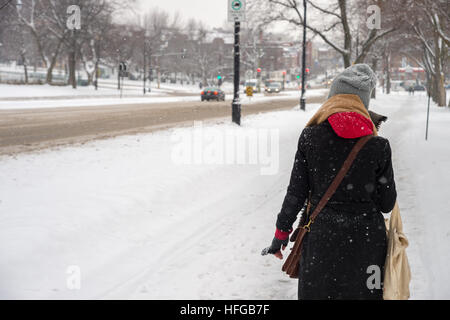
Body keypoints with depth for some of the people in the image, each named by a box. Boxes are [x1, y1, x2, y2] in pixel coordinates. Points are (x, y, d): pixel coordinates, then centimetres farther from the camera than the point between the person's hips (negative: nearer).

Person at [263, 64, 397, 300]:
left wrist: (282, 231, 9)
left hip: (320, 236, 1)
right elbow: (386, 203, -3)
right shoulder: (378, 145, -8)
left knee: (318, 292, 14)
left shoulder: (310, 136, -7)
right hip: (365, 240, 0)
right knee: (362, 293, 12)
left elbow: (296, 191, -3)